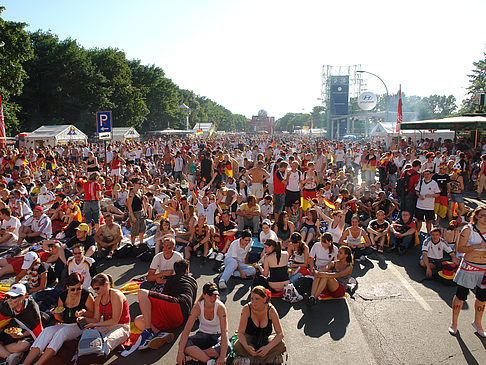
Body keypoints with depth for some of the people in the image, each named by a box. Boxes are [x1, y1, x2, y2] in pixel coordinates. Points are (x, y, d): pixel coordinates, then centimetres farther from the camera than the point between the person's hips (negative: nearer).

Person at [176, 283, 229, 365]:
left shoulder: (220, 307, -24)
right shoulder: (198, 307, -19)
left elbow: (224, 331, -32)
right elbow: (186, 330, -23)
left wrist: (222, 356, -42)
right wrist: (180, 352, -33)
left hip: (217, 336, -1)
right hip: (203, 335, 2)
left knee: (227, 348, -35)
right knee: (184, 343, -27)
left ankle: (194, 355, -25)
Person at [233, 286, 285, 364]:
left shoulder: (270, 310, -18)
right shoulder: (247, 309, -18)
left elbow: (280, 334, -19)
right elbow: (240, 332, -18)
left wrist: (268, 347, -34)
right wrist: (246, 346, -38)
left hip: (265, 340, 1)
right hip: (249, 338, 0)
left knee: (281, 345, -27)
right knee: (237, 346, -32)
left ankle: (251, 359, -18)